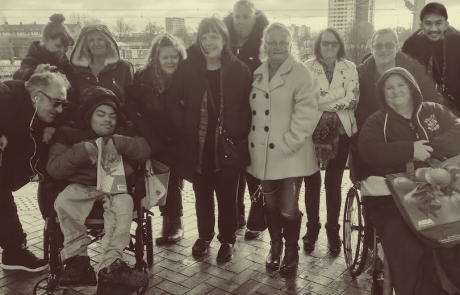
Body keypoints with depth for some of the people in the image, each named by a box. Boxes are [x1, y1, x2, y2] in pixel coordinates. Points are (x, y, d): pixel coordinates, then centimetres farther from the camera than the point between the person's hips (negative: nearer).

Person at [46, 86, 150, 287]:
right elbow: (54, 169, -2)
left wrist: (118, 143, -12)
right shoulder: (69, 134, 11)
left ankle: (111, 264, -31)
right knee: (63, 201, -33)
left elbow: (144, 151, 2)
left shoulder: (122, 135, 19)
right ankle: (77, 260, -22)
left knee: (124, 203, -33)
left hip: (114, 188, 1)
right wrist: (82, 150, -15)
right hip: (81, 188, -1)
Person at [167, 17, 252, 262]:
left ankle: (227, 240, 27)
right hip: (197, 145, 2)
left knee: (226, 195, 8)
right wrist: (184, 129, -4)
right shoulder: (187, 68, -2)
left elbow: (249, 105, -2)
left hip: (228, 145, -1)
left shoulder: (239, 69, -4)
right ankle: (204, 236, 35)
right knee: (202, 194, 16)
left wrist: (238, 132, -10)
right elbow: (174, 101, 4)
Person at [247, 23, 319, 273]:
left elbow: (307, 113, -16)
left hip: (290, 155, -5)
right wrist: (251, 141, 8)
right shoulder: (257, 74, 10)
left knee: (288, 208, 0)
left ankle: (291, 250, 25)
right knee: (270, 204, 17)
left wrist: (288, 143, -20)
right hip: (263, 153, 5)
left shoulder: (300, 73, -8)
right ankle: (275, 245, 37)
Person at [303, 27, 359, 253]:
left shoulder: (349, 68, 3)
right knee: (312, 181, 9)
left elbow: (353, 100, -6)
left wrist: (321, 101, -12)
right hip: (312, 130, -1)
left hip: (340, 131, 1)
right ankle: (312, 228, 26)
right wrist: (339, 98, -15)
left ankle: (333, 230, 25)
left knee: (334, 182, 10)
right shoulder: (307, 67, -1)